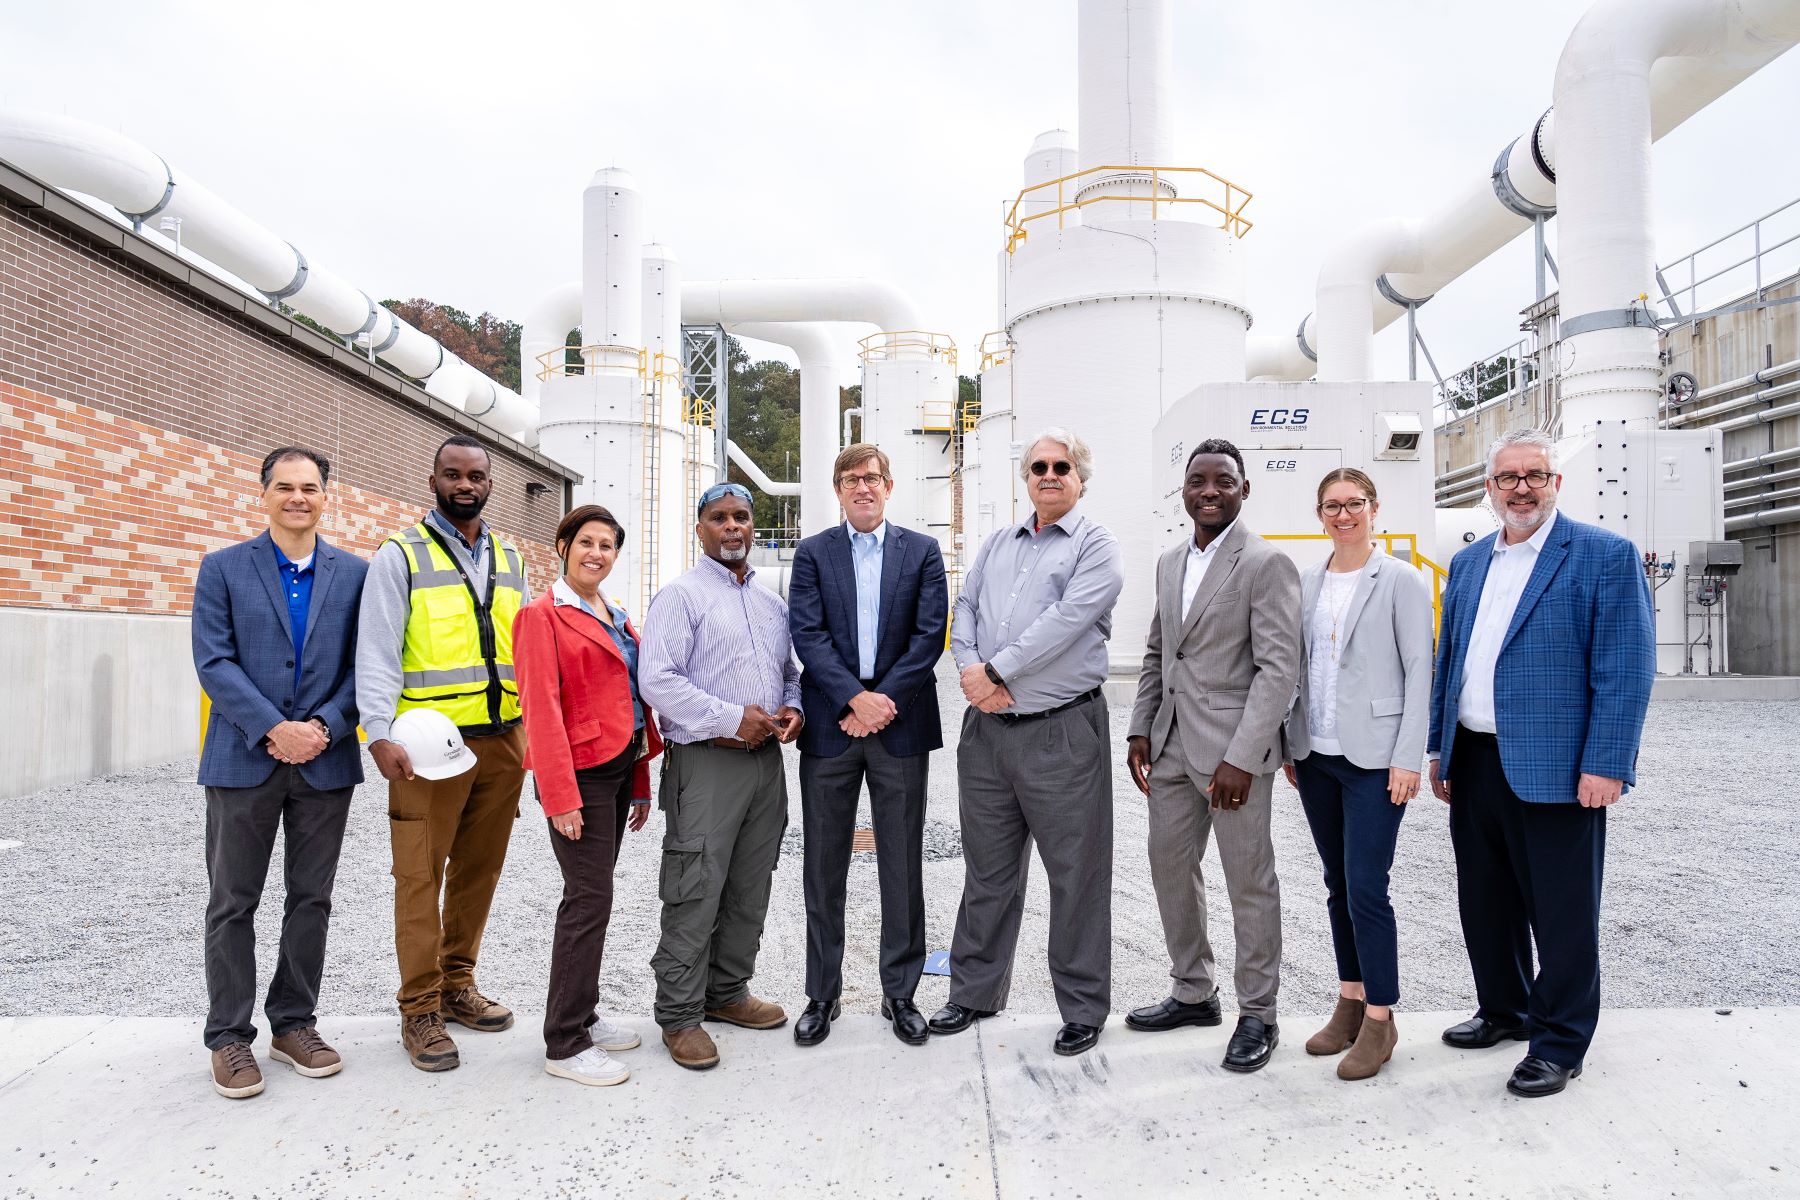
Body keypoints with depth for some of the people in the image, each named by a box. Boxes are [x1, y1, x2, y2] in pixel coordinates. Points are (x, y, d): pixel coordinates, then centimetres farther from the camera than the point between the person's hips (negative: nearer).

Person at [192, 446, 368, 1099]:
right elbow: (214, 662, -5)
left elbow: (361, 665, 3)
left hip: (326, 760, 2)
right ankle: (229, 1037, 19)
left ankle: (294, 1024, 24)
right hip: (244, 760, -1)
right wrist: (273, 730, -15)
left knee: (311, 898, 10)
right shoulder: (223, 568, 2)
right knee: (233, 902, 6)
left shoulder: (354, 573, 6)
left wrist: (324, 727, -12)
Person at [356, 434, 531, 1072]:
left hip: (502, 738, 5)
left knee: (478, 869, 12)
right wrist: (380, 734, -18)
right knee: (421, 875, 0)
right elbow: (377, 652, -7)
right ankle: (419, 1009, 13)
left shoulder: (508, 558, 14)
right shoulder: (400, 555, -1)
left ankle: (457, 985, 28)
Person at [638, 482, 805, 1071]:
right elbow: (658, 680, -15)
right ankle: (679, 1016, 11)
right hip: (706, 762, -7)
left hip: (765, 759, 7)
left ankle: (727, 992, 30)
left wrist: (793, 707, 3)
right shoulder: (681, 596, -5)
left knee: (750, 891, 14)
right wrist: (732, 720, -17)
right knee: (695, 895, -3)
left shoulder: (773, 603, 17)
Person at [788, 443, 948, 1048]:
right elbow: (807, 635, -4)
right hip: (829, 727, 0)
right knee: (824, 868, 8)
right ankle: (822, 994, 22)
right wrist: (855, 698, -15)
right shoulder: (813, 553, 6)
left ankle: (899, 992, 22)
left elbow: (930, 635, -2)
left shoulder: (922, 551, 6)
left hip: (900, 725, 0)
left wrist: (883, 701, -11)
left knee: (902, 866, 7)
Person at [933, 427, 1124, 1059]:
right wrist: (971, 670, -8)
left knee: (1076, 874, 4)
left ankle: (1083, 1007, 19)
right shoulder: (997, 544, 16)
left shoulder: (1095, 545, -3)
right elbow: (964, 611, 10)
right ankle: (975, 991, 29)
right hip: (987, 727, 6)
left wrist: (997, 670, -16)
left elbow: (1066, 621, -16)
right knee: (987, 869, 15)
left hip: (1062, 730, -5)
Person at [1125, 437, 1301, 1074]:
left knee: (1250, 883, 4)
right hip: (1173, 746, 7)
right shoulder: (1170, 562, 13)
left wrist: (1242, 758, -20)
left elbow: (1279, 667, -15)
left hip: (1233, 750, -7)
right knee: (1170, 867, 15)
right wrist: (1141, 730, 10)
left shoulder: (1267, 563, -10)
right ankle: (1193, 993, 33)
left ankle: (1258, 1015, 21)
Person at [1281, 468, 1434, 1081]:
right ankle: (1350, 1003, 25)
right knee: (1338, 885, 13)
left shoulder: (1400, 580, -5)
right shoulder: (1308, 582, 11)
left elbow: (1419, 671, -8)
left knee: (1365, 887, -6)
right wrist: (1291, 744, 11)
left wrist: (1407, 759, -13)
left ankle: (1380, 1019, 10)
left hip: (1372, 758, -5)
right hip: (1315, 755, 6)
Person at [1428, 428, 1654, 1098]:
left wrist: (1606, 766, -17)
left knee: (1561, 911, 5)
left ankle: (1560, 1043, 20)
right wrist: (1439, 749, 13)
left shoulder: (1605, 556, -6)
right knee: (1485, 903, 17)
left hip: (1554, 768, -6)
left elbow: (1626, 670, -11)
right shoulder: (1468, 563, 13)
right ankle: (1503, 1012, 35)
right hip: (1475, 765, 6)